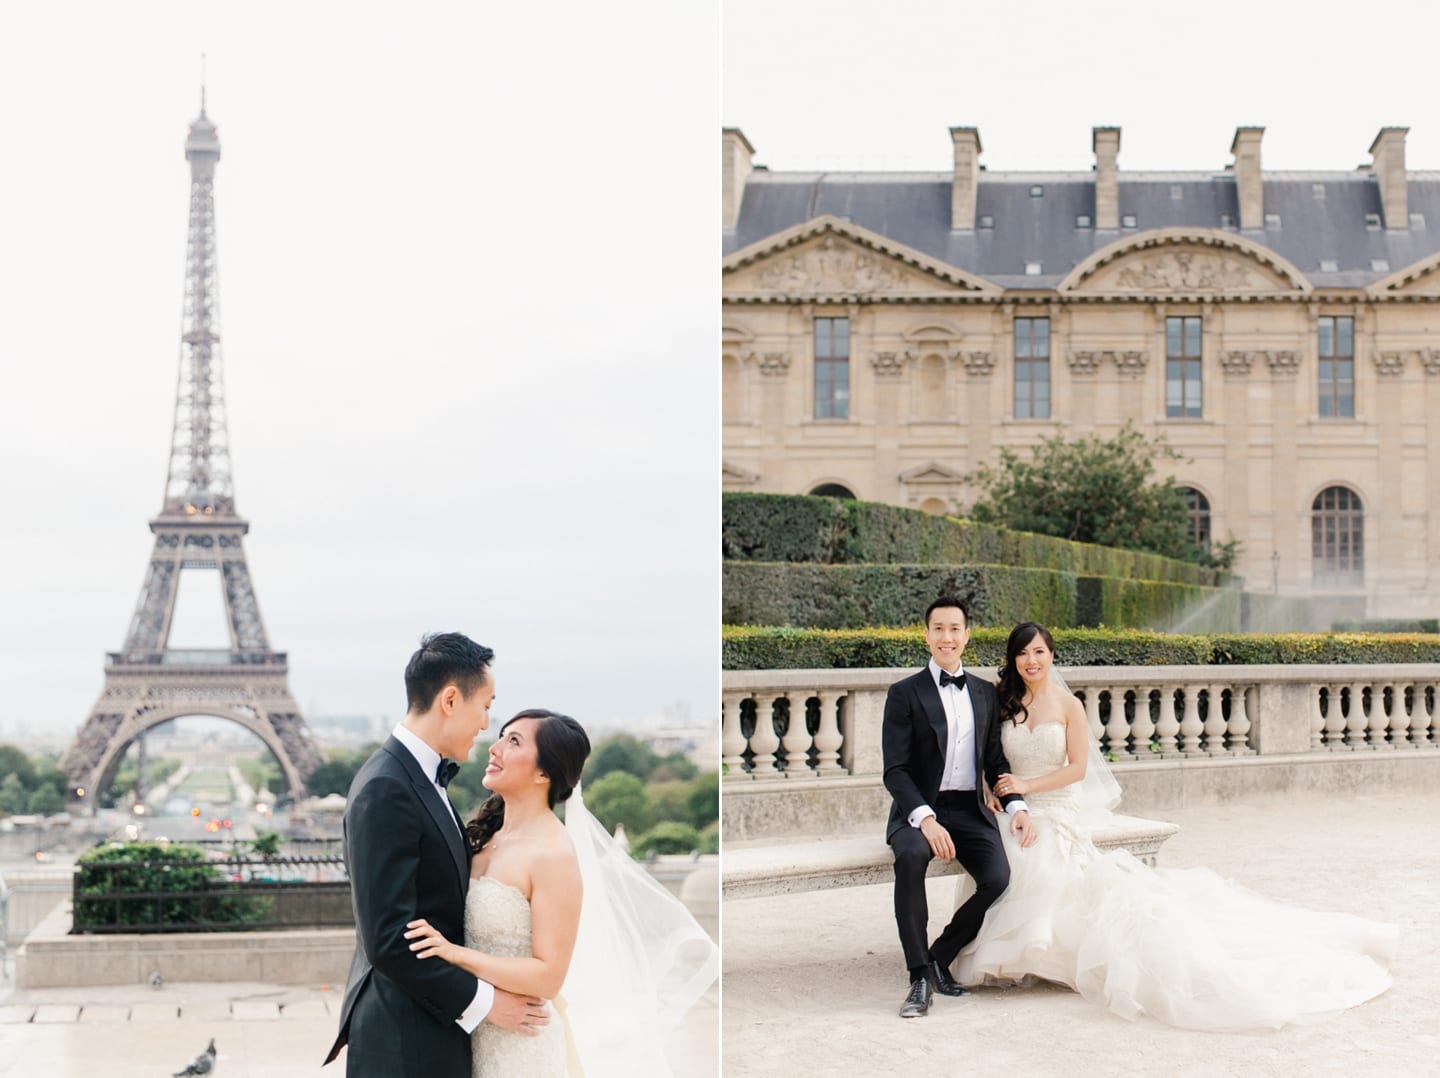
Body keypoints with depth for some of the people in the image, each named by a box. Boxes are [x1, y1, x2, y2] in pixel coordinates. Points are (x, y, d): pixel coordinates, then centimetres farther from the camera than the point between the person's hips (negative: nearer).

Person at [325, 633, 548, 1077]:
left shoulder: (420, 775, 10)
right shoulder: (385, 790, -20)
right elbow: (388, 940, -23)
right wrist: (482, 1001, -16)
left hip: (433, 1020, 9)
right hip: (404, 1041, -9)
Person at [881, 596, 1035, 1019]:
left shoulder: (985, 692, 14)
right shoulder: (904, 693, 0)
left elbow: (996, 761, 15)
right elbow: (895, 770, -7)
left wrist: (1016, 806, -4)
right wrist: (925, 818, -23)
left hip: (970, 810, 4)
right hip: (919, 810, -3)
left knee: (997, 878, -24)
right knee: (911, 856, -37)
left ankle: (940, 957, 0)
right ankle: (920, 976, -27)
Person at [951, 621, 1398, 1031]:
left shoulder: (1067, 705, 0)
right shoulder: (1004, 705, 8)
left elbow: (1077, 768, -4)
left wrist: (1026, 785, -15)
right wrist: (995, 795, -11)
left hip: (1060, 817, -2)